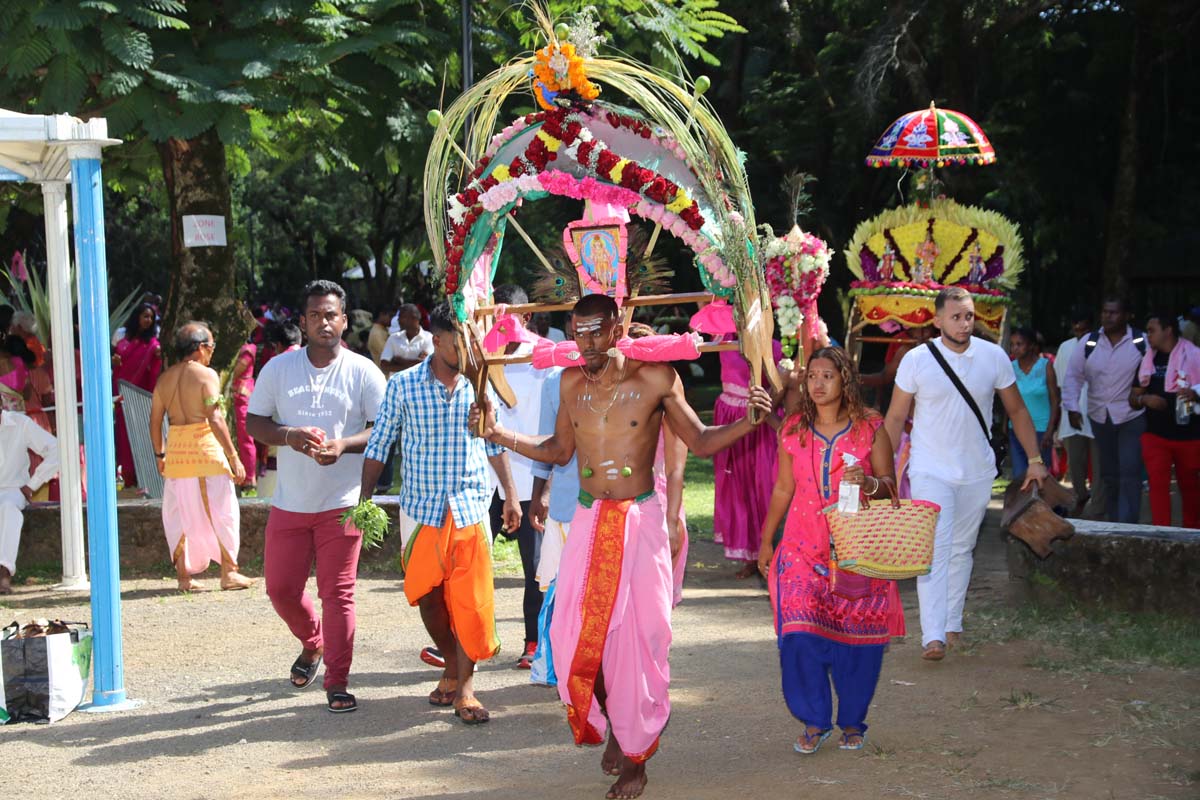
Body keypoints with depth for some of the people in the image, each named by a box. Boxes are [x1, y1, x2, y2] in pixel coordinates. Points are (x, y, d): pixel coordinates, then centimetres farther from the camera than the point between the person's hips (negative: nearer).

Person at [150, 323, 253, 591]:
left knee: (180, 514, 12)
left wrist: (159, 455, 21)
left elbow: (155, 421, 9)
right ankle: (229, 572, 7)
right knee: (221, 511, 4)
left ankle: (183, 575, 14)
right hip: (206, 448, -5)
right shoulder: (207, 375, -9)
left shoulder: (164, 378, 8)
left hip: (175, 449, 5)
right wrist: (233, 456, -15)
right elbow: (215, 419, -16)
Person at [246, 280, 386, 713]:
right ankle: (312, 644, 36)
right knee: (280, 588, 6)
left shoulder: (362, 372, 0)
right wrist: (291, 436, -13)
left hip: (341, 503, -3)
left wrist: (344, 445, -20)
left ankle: (337, 682, 4)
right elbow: (254, 422, 7)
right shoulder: (278, 368, 6)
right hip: (289, 502, 3)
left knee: (338, 593, -4)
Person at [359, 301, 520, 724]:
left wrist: (511, 495, 13)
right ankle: (452, 667, 29)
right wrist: (364, 500, -3)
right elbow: (378, 446, 3)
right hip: (421, 509, 0)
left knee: (471, 600, -5)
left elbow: (496, 444, 15)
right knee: (427, 597, 7)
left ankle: (464, 687, 3)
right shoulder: (403, 385, -2)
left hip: (470, 510, 1)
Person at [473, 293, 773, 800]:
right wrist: (499, 435, 10)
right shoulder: (571, 383, 5)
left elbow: (700, 442, 1)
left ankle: (635, 757, 17)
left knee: (638, 641, 0)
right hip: (588, 523, 3)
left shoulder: (654, 379, -6)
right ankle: (608, 722, 23)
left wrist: (747, 422, -15)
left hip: (640, 522, -3)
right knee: (575, 639, -5)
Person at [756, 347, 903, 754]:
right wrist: (765, 541, 15)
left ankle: (852, 721, 20)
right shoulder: (793, 430, 6)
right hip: (804, 549, 1)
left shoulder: (870, 429, 1)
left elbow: (890, 487, 1)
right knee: (800, 635, -11)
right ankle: (814, 721, 6)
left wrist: (869, 483, -21)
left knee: (856, 638, 0)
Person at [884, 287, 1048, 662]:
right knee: (934, 550, -14)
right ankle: (933, 635, -20)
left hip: (978, 472, 3)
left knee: (962, 549, 13)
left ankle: (952, 624, 26)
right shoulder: (916, 360, -7)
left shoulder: (994, 357, -1)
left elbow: (1016, 410, 8)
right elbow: (896, 417, -1)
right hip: (930, 472, -3)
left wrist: (1035, 459, 2)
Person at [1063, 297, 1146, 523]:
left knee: (1129, 473, -11)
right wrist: (1072, 407, 2)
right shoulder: (1089, 342, 3)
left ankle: (1127, 526, -11)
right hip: (1099, 417, 4)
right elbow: (1074, 375, 8)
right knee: (1109, 474, 13)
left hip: (1132, 417, -4)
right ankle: (1113, 520, 24)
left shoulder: (1141, 342, -5)